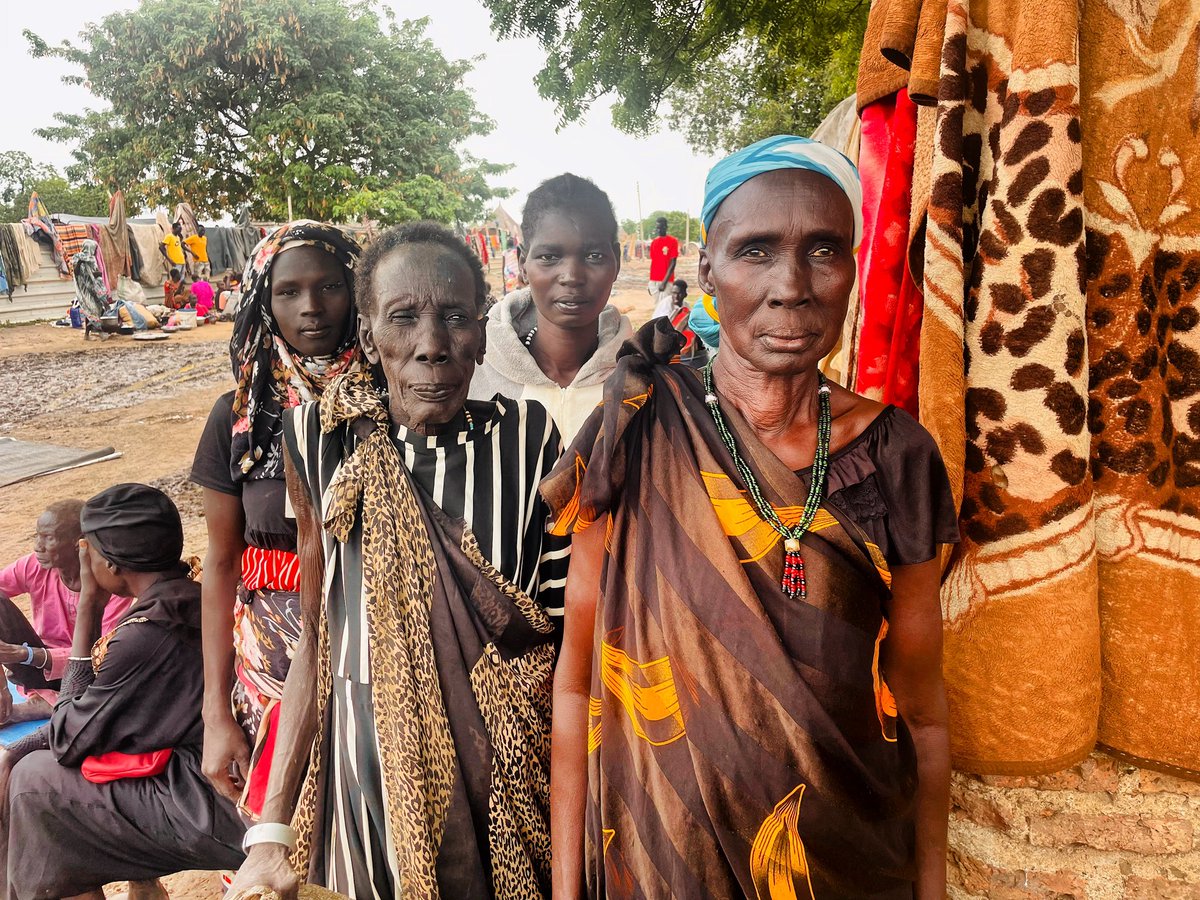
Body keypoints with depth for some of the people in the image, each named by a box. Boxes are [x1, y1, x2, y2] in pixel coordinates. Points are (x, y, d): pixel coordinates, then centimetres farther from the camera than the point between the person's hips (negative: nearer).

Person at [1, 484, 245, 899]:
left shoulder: (142, 639, -23)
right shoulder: (196, 600, 2)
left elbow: (67, 741, -7)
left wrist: (88, 607, -11)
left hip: (218, 816, -8)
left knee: (34, 780, 3)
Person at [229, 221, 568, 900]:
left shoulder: (529, 440, -11)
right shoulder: (324, 439, -8)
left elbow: (567, 635, -7)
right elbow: (319, 645, -2)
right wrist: (271, 832, -5)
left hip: (510, 777, -1)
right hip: (370, 771, 1)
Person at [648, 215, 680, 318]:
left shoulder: (673, 241, -6)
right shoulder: (654, 242, 12)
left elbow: (673, 263, -10)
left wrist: (664, 282, -15)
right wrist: (650, 281, 14)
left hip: (666, 281, -6)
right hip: (654, 281, 6)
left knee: (664, 308, -11)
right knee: (657, 307, 11)